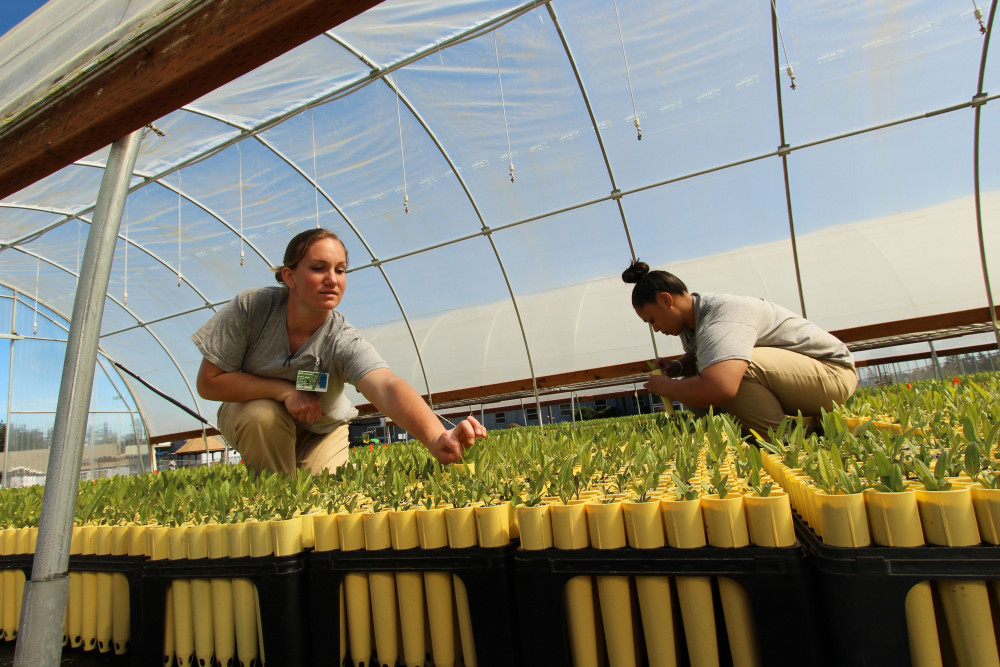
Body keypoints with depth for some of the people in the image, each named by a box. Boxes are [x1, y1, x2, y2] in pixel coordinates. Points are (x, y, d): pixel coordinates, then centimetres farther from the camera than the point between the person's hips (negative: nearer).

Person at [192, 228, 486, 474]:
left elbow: (387, 388, -52)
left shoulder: (344, 342, -32)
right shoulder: (251, 308, -27)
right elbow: (208, 382, -20)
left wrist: (437, 439, -71)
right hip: (250, 415, 0)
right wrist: (285, 390, -32)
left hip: (321, 431, 0)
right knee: (263, 416, -31)